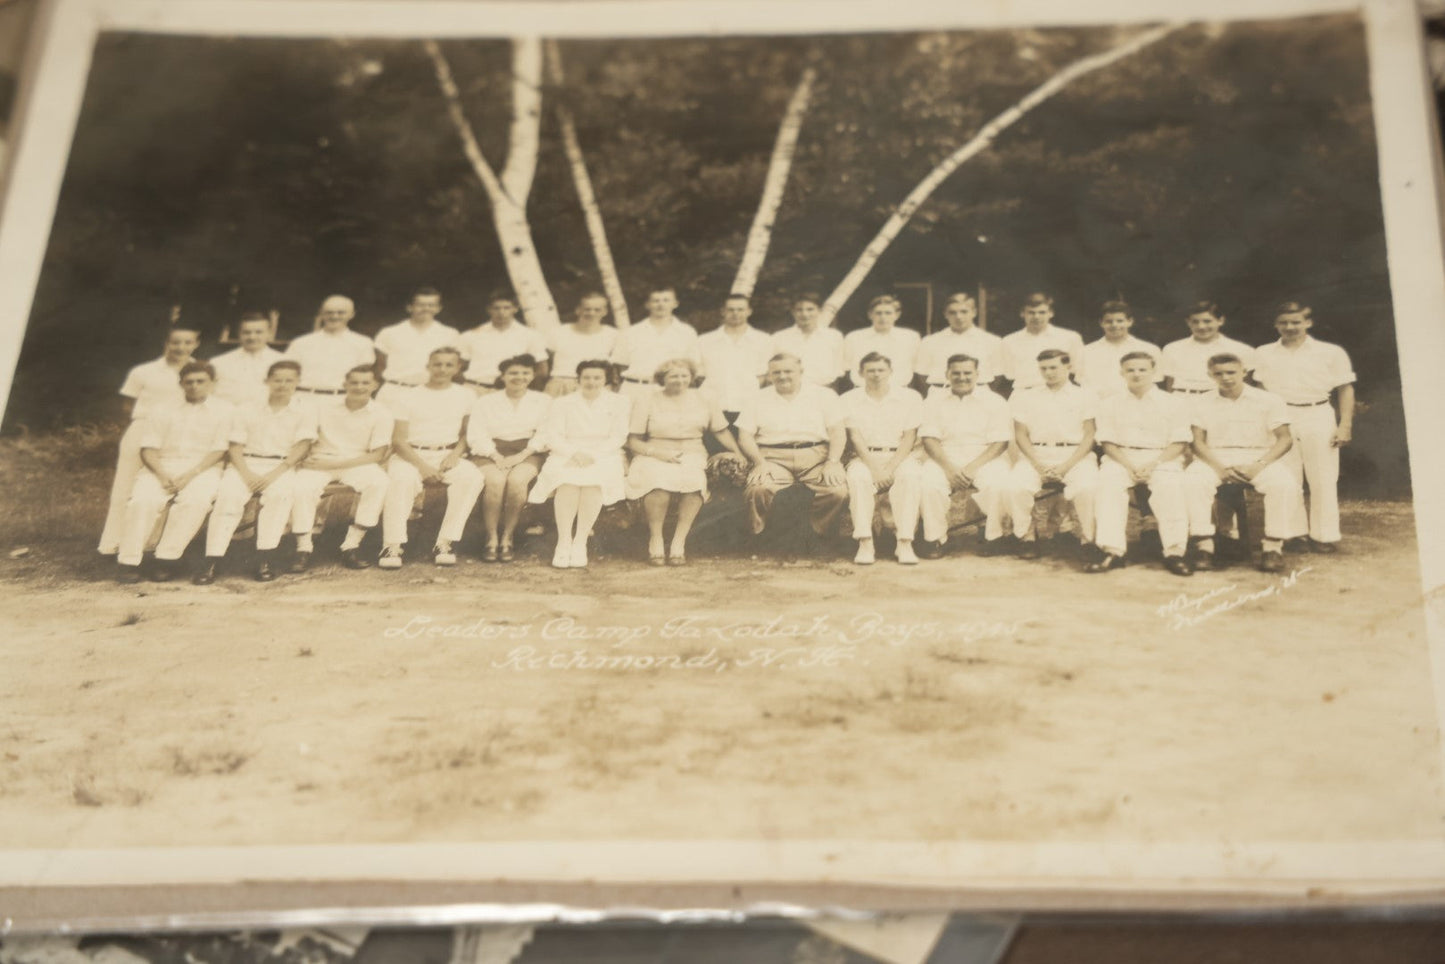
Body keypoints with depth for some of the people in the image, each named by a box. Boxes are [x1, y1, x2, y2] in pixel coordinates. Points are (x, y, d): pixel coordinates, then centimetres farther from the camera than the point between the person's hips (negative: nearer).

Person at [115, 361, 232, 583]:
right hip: (160, 466, 2)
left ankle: (166, 560, -30)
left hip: (201, 469, -1)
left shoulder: (223, 411, 8)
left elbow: (218, 451, 0)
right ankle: (128, 561, -25)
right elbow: (148, 448, 7)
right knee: (143, 499, -30)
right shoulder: (162, 410, 14)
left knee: (196, 499, -35)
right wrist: (162, 476, -12)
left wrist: (190, 475, -13)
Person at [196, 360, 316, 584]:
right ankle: (211, 561, -32)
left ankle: (266, 557, -33)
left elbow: (302, 447, -3)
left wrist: (274, 474, -15)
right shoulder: (247, 410, 13)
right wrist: (246, 474, -13)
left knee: (281, 492, -35)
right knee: (229, 494, -29)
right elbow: (235, 447, 7)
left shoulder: (305, 412, 8)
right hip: (245, 464, 1)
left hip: (281, 467, -1)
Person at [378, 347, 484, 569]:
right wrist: (422, 466, -15)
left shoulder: (466, 396, 13)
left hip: (448, 456, 2)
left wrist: (456, 454, -7)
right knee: (401, 479, -36)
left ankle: (444, 543, -30)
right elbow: (398, 439, -1)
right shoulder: (407, 397, 5)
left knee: (472, 476, -30)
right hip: (410, 455, -2)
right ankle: (393, 546, -34)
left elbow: (467, 432, 15)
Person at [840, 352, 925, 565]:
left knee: (909, 477, -34)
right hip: (865, 457, 0)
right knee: (857, 477, -34)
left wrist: (890, 468, -15)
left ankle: (905, 543, -35)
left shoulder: (910, 397, 7)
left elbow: (909, 437, -1)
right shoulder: (850, 399, 8)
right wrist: (873, 467, -16)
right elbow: (855, 437, -1)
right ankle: (865, 543, -35)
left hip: (899, 456, 0)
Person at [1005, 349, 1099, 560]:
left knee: (1087, 487, -33)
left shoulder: (1085, 397, 11)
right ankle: (1027, 536, -11)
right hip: (1035, 456, 1)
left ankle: (1088, 539, -16)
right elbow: (1021, 434, 8)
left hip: (1075, 455, -1)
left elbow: (1089, 436, 4)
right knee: (1016, 486, -30)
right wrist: (1037, 465, -9)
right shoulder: (1025, 398, 16)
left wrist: (1066, 466, -11)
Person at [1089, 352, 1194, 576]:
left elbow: (1179, 443, 2)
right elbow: (1108, 443, 7)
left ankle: (1174, 553, -35)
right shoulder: (1110, 404, 14)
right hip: (1122, 458, 1)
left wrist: (1153, 464, -14)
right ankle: (1111, 551, -36)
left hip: (1162, 459, -1)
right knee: (1107, 483, -32)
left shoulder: (1174, 403, 9)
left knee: (1170, 486, -35)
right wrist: (1128, 466, -12)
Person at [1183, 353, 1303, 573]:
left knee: (1284, 483, -33)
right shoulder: (1203, 404, 11)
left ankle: (1273, 546, -25)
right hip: (1215, 459, 1)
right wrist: (1219, 468, -16)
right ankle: (1204, 545, -29)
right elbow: (1198, 441, 2)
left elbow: (1285, 439, 0)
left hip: (1260, 458, -1)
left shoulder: (1269, 401, 7)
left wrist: (1258, 466, -16)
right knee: (1192, 481, -32)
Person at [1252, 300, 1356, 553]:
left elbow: (1345, 390, 4)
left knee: (1323, 481, -1)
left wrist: (1345, 425, -4)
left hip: (1318, 418, -2)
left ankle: (1324, 536, 6)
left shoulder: (1331, 353, 3)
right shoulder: (1264, 354, 10)